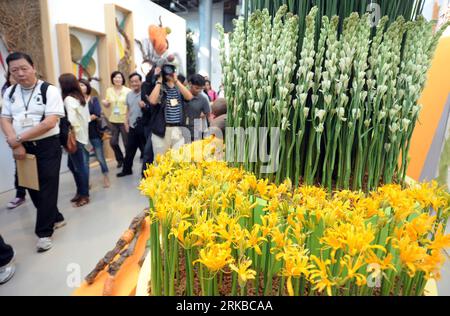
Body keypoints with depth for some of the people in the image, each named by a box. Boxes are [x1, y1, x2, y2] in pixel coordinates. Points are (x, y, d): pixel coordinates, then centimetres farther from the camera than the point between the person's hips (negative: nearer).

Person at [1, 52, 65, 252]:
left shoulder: (49, 91, -9)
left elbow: (50, 122, -18)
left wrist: (18, 139, -15)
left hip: (47, 146, -6)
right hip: (23, 148, 6)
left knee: (47, 187, -2)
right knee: (32, 186, 14)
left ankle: (44, 231, 11)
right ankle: (55, 218, 33)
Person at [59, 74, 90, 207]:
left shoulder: (69, 99, -13)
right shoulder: (80, 97, 11)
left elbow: (71, 120, -22)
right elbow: (87, 118, 13)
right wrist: (81, 128, 14)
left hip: (75, 137, -8)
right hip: (83, 135, 8)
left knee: (79, 167, 1)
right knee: (72, 165, 17)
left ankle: (84, 195, 11)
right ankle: (80, 191, 25)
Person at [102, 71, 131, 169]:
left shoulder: (128, 91, -5)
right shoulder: (109, 90, 6)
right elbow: (108, 105, 14)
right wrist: (105, 103, -8)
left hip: (125, 120, -4)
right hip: (113, 120, 4)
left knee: (127, 143, 1)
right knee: (113, 142, 5)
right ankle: (120, 159, 30)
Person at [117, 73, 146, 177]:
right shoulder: (129, 95, 11)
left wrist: (144, 106, -30)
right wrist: (127, 122, 14)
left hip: (143, 126, -6)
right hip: (132, 126, 6)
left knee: (145, 150, 4)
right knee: (129, 149, 16)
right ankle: (127, 169, 31)